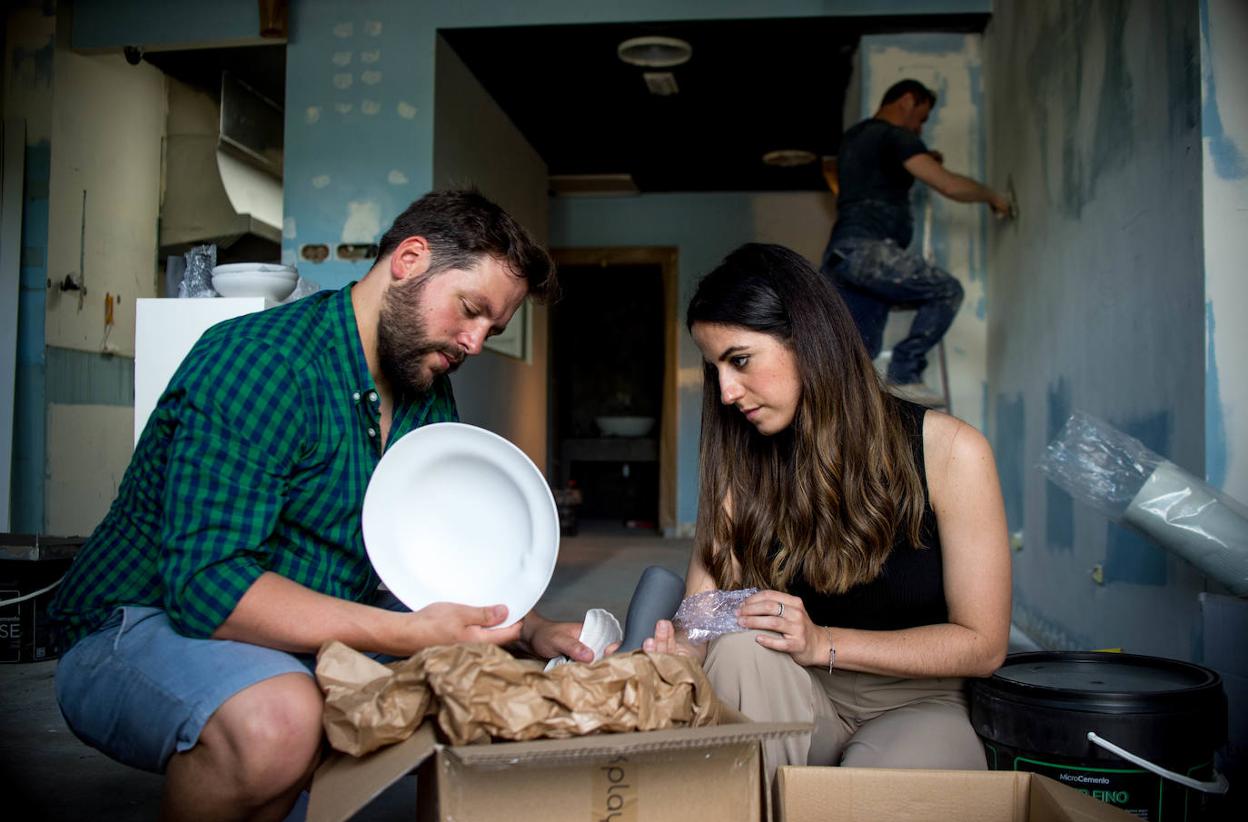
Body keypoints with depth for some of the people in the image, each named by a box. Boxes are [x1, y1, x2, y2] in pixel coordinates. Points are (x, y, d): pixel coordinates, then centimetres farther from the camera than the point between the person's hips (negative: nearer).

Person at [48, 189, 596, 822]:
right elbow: (207, 584, -31)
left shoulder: (430, 400, 5)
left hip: (309, 643, 8)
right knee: (278, 720, -38)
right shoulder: (262, 362, -23)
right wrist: (410, 634, -34)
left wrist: (532, 631, -9)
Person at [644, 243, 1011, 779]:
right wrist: (682, 652, -34)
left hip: (916, 704, -2)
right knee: (742, 648, -31)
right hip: (794, 702, 3)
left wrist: (823, 643, -21)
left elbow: (982, 644, -10)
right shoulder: (740, 464, -3)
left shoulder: (950, 451, -12)